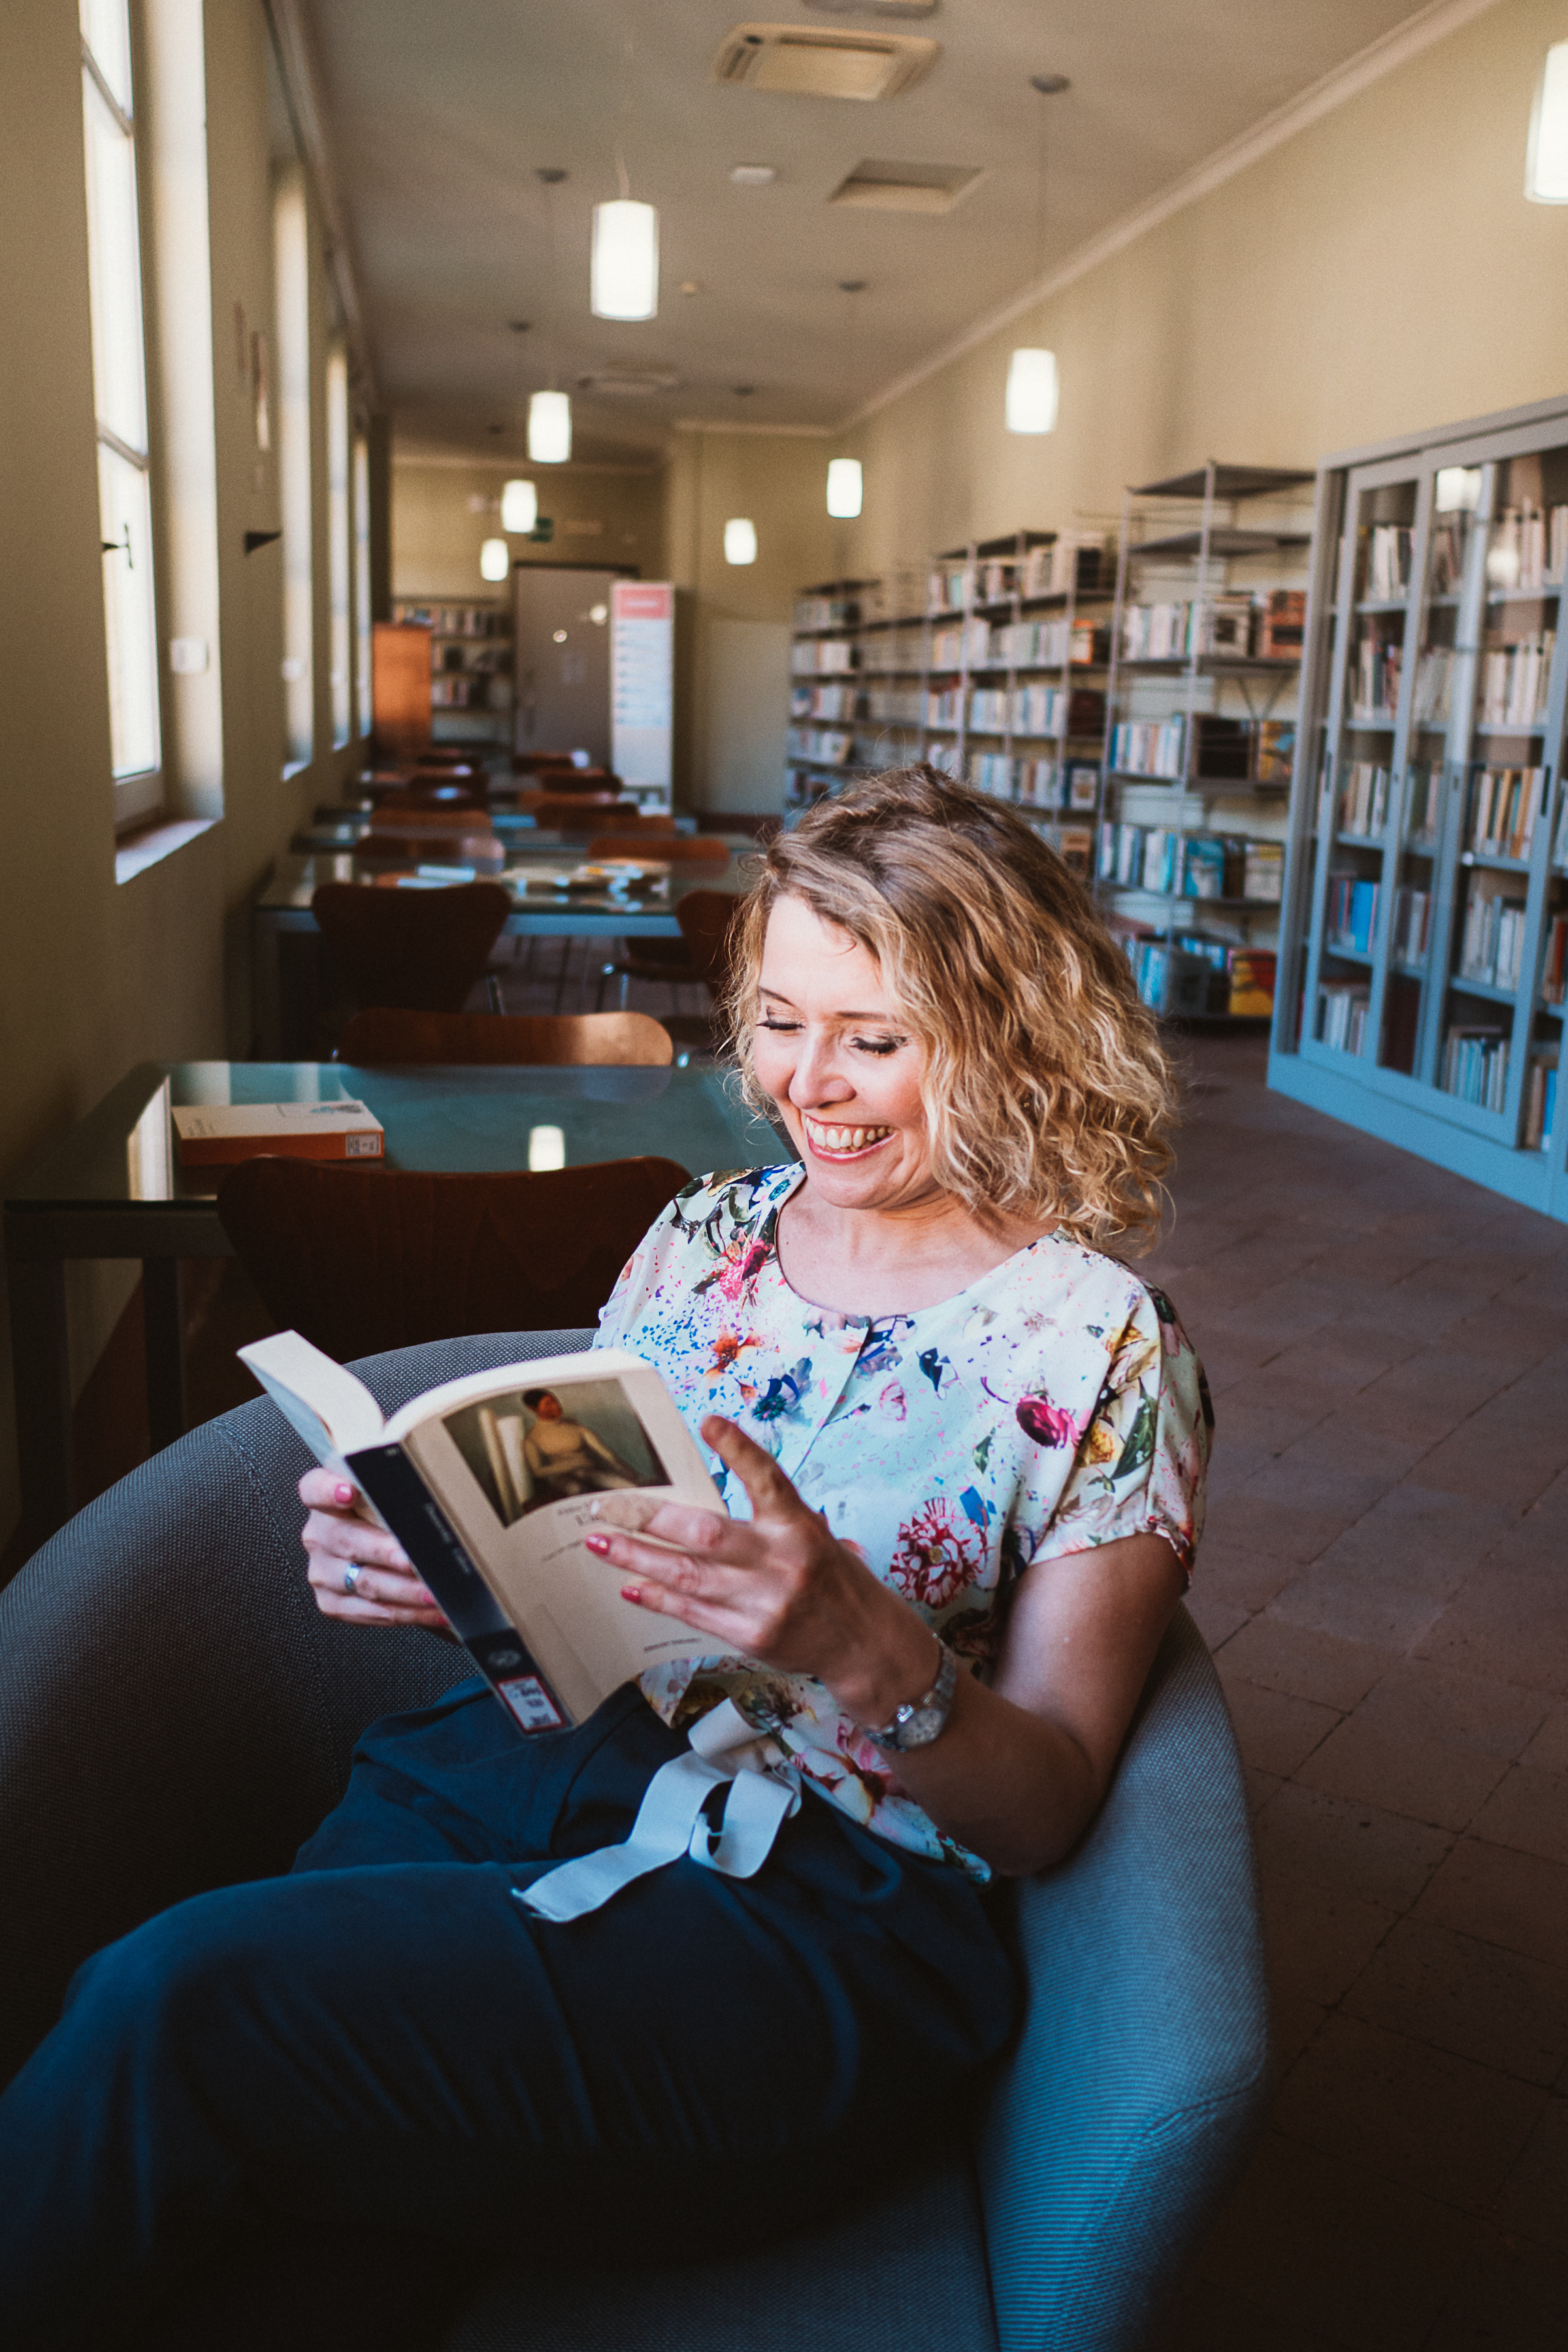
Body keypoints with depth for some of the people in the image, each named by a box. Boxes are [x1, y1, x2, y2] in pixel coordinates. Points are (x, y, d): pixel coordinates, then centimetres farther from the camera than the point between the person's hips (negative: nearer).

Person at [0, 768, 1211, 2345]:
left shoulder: (1098, 1347, -5)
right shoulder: (710, 1233, 10)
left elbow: (1045, 1807, -5)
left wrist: (860, 1647, -26)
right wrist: (428, 1558, -9)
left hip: (818, 1905, -4)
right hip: (516, 1769, 5)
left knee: (180, 1995, -24)